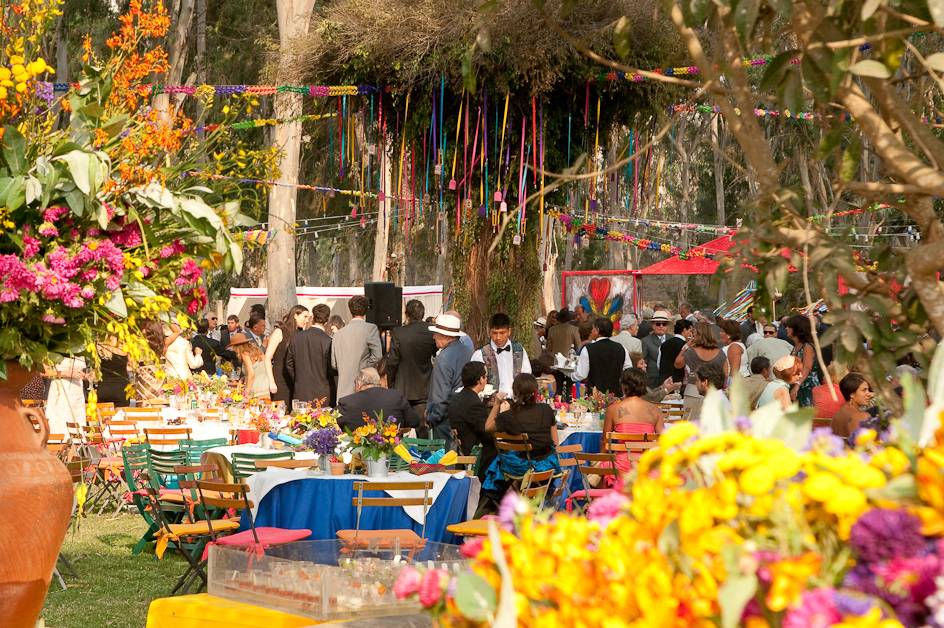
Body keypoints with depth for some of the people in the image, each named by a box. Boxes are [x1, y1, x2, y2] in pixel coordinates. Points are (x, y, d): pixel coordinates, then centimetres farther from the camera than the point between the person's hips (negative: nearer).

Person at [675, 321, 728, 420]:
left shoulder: (693, 352, -6)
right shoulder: (720, 353, 1)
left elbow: (677, 364, 10)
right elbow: (725, 376, 5)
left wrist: (686, 346, 11)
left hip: (693, 392, -2)